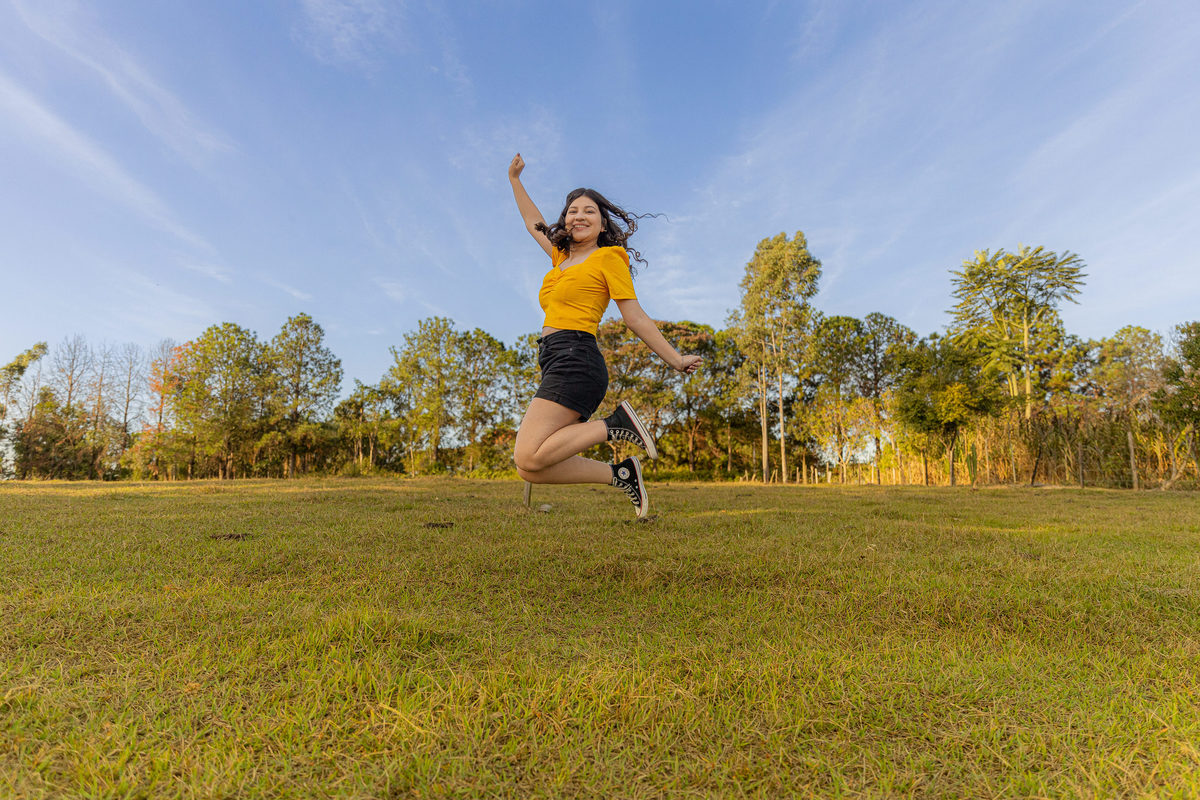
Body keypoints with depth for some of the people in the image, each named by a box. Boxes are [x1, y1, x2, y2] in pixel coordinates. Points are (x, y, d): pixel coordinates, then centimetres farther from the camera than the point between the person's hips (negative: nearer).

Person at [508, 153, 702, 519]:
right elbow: (534, 223, 40)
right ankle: (619, 473, 2)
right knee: (533, 468, -5)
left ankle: (615, 425, -10)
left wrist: (675, 359, 1)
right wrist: (514, 179, 47)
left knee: (528, 459, -22)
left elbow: (635, 316, 3)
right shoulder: (562, 256, 24)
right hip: (556, 364, 8)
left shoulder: (608, 257, 3)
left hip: (575, 360, -8)